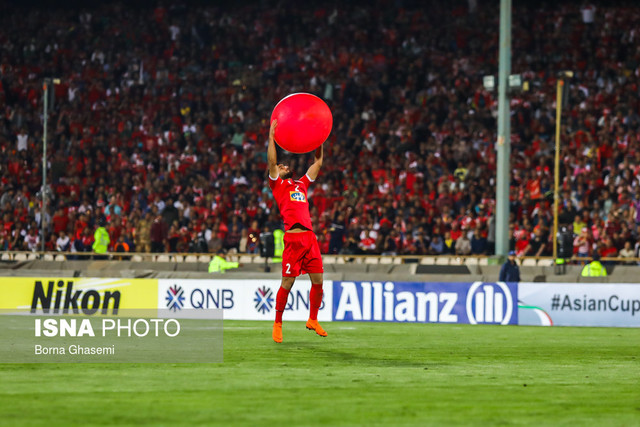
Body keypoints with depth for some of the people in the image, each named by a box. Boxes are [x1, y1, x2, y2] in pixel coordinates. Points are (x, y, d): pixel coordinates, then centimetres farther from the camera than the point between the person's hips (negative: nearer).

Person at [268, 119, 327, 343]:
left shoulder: (301, 184, 25)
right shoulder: (278, 184, 9)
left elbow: (318, 163, 32)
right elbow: (271, 162, -5)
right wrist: (272, 137, -5)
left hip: (310, 237, 6)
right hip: (293, 238, -6)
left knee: (318, 281, 3)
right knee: (287, 283, -4)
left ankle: (313, 320, 16)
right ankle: (278, 323, 7)